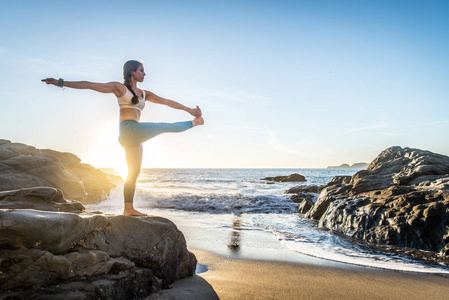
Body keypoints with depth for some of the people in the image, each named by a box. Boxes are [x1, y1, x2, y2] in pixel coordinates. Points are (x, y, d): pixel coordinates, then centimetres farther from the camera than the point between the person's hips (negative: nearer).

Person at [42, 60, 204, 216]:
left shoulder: (144, 94, 23)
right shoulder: (119, 87, 5)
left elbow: (166, 101, 21)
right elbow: (88, 85, 2)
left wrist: (189, 109, 18)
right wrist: (61, 83, -2)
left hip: (134, 137, 8)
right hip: (129, 129, -8)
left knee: (133, 173, 7)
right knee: (167, 126, -2)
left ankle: (128, 209, 11)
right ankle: (194, 122, 22)